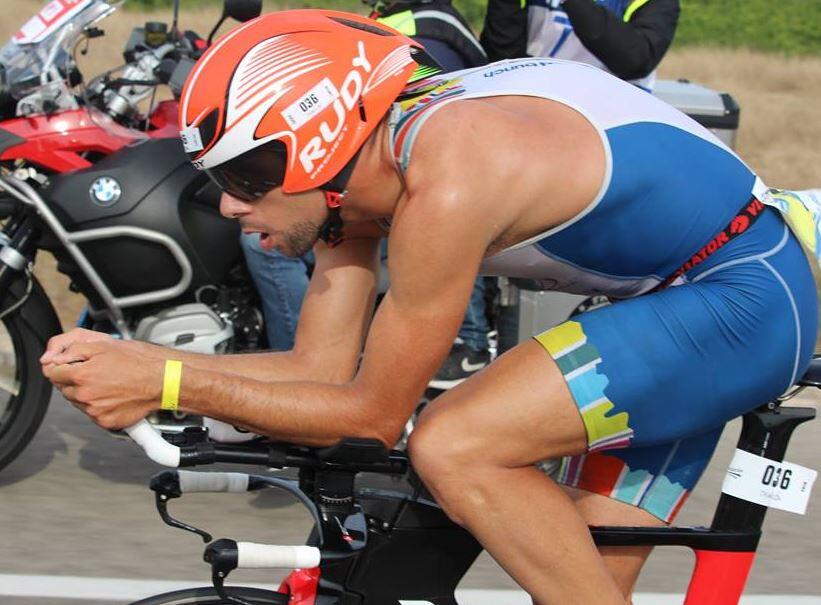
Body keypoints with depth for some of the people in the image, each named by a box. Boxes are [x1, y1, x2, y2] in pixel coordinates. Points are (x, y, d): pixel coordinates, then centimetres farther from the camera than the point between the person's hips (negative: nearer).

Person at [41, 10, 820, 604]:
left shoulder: (444, 184, -28)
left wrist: (171, 387, -19)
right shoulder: (363, 165, -1)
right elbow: (322, 369, 3)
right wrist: (133, 359, -8)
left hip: (747, 297, -10)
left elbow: (373, 414, -19)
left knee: (453, 447, -22)